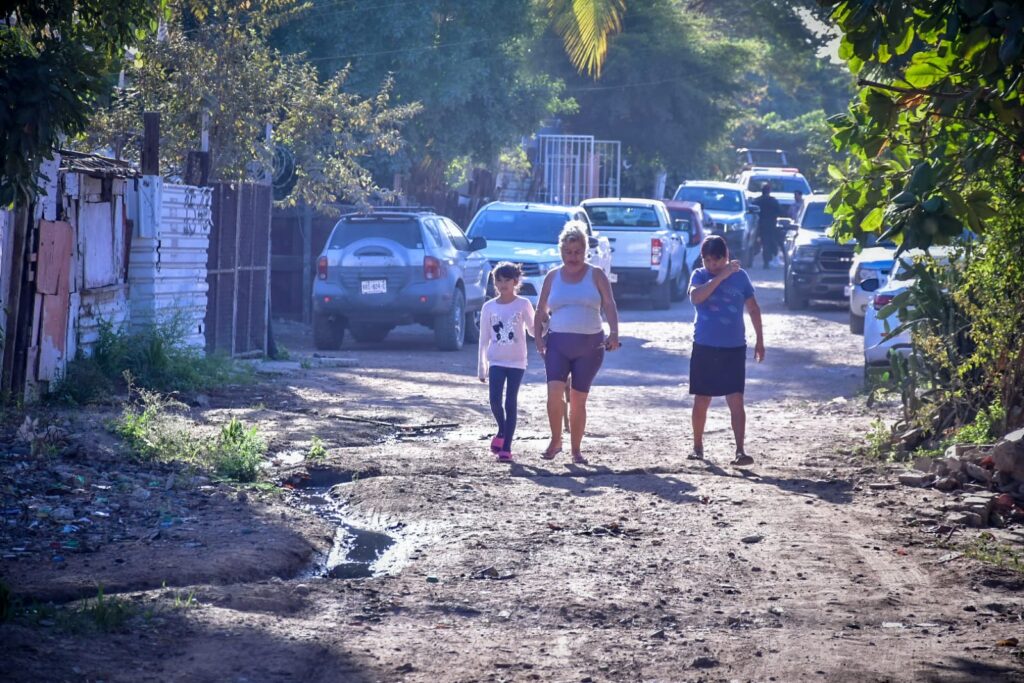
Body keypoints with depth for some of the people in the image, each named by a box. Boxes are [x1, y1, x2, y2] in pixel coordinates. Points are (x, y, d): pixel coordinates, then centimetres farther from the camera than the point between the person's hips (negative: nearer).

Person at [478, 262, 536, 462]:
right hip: (496, 361, 1)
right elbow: (483, 339, 8)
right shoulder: (489, 307, 4)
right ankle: (502, 431, 17)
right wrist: (481, 368, 7)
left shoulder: (523, 305, 0)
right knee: (495, 400, -11)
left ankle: (506, 447, 1)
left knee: (511, 403, -2)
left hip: (517, 362, -1)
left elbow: (533, 329, 4)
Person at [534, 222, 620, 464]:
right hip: (558, 343, 1)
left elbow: (609, 305, -5)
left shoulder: (595, 275, 3)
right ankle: (555, 440, -2)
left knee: (579, 399, 3)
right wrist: (538, 338, 1)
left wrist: (614, 332, -21)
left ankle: (576, 449, 14)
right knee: (554, 390, -18)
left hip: (590, 345, -1)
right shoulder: (553, 277, 9)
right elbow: (541, 311, 14)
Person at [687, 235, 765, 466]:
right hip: (704, 347, 1)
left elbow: (753, 309, 10)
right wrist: (721, 276, -25)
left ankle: (740, 451, -12)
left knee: (736, 401, -10)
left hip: (734, 349, -1)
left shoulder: (740, 276, 1)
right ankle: (697, 446, 24)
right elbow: (695, 297, -22)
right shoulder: (699, 275, -1)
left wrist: (759, 340, 11)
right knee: (701, 401, 9)